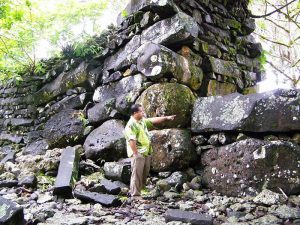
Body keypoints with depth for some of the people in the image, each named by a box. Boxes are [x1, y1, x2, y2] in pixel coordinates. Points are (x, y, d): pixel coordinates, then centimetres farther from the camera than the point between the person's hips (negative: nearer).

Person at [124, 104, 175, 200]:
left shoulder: (143, 121, 13)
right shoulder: (131, 125, -16)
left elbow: (153, 120, 21)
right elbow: (131, 141, -21)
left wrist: (166, 118, 18)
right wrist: (136, 154, -23)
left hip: (146, 153, 10)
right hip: (138, 153, -10)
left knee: (144, 174, 16)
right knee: (137, 174, -5)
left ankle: (138, 191, 29)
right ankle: (135, 195, 2)